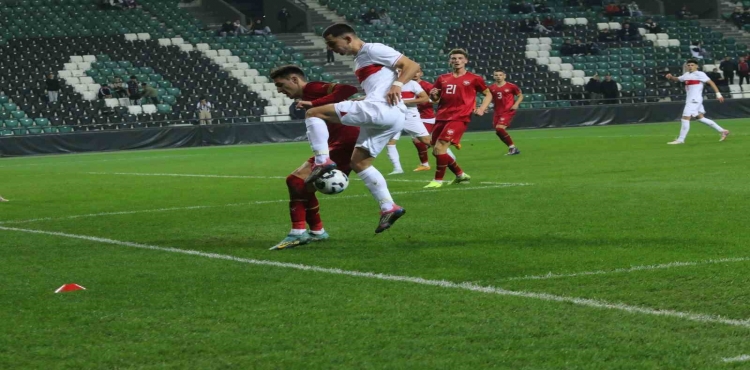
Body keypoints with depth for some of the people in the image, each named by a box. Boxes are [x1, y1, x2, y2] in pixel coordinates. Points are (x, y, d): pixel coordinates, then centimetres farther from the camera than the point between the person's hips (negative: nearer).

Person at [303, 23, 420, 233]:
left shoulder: (373, 50, -1)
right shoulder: (359, 61, 27)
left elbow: (412, 66, -6)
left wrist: (396, 84, -23)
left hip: (383, 109, -10)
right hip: (379, 115, 10)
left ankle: (322, 161, -18)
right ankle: (389, 208, 9)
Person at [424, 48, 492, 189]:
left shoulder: (474, 79, 2)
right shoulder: (443, 79, 13)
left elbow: (488, 94, 13)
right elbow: (436, 99, 20)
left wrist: (482, 108, -4)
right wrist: (433, 94, -4)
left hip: (459, 118, -6)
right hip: (442, 118, 6)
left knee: (440, 147, -19)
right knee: (436, 151, 8)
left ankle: (438, 180, -5)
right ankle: (461, 175, 25)